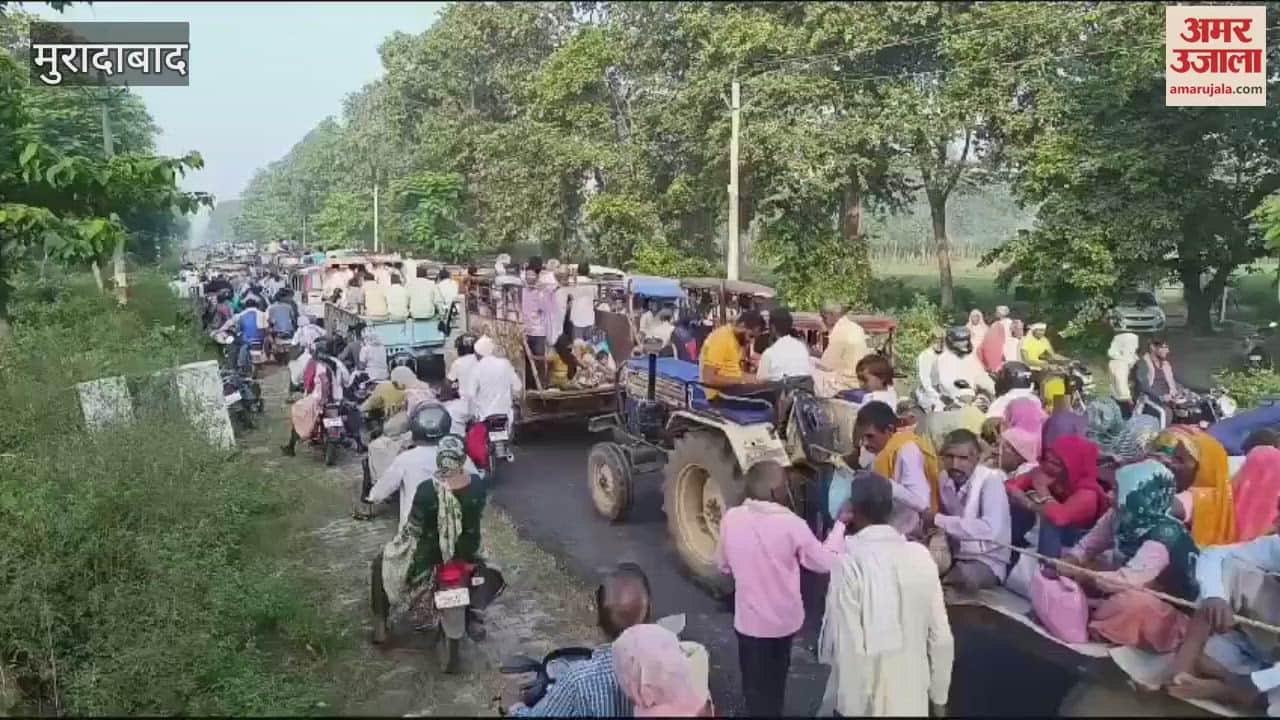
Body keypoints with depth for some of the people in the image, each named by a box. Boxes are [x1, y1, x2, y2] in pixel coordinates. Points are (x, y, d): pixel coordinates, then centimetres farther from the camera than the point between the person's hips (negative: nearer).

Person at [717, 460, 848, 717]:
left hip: (748, 619, 1)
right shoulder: (791, 524, -23)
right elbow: (826, 562, -8)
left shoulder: (730, 518, -14)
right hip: (783, 619, -1)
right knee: (773, 683, 24)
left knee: (754, 684, 21)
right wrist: (840, 524, 2)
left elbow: (724, 566, 1)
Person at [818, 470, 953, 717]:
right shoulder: (921, 555, -7)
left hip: (867, 701, -4)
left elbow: (848, 645, -21)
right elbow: (941, 636, -2)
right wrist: (939, 697, 11)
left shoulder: (849, 562, -19)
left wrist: (850, 707, -10)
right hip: (913, 699, 4)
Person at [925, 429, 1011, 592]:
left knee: (966, 575, -35)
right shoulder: (943, 478, 2)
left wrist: (938, 520, -28)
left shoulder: (991, 479, -18)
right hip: (954, 556, 5)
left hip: (987, 561, -5)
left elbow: (991, 529, -31)